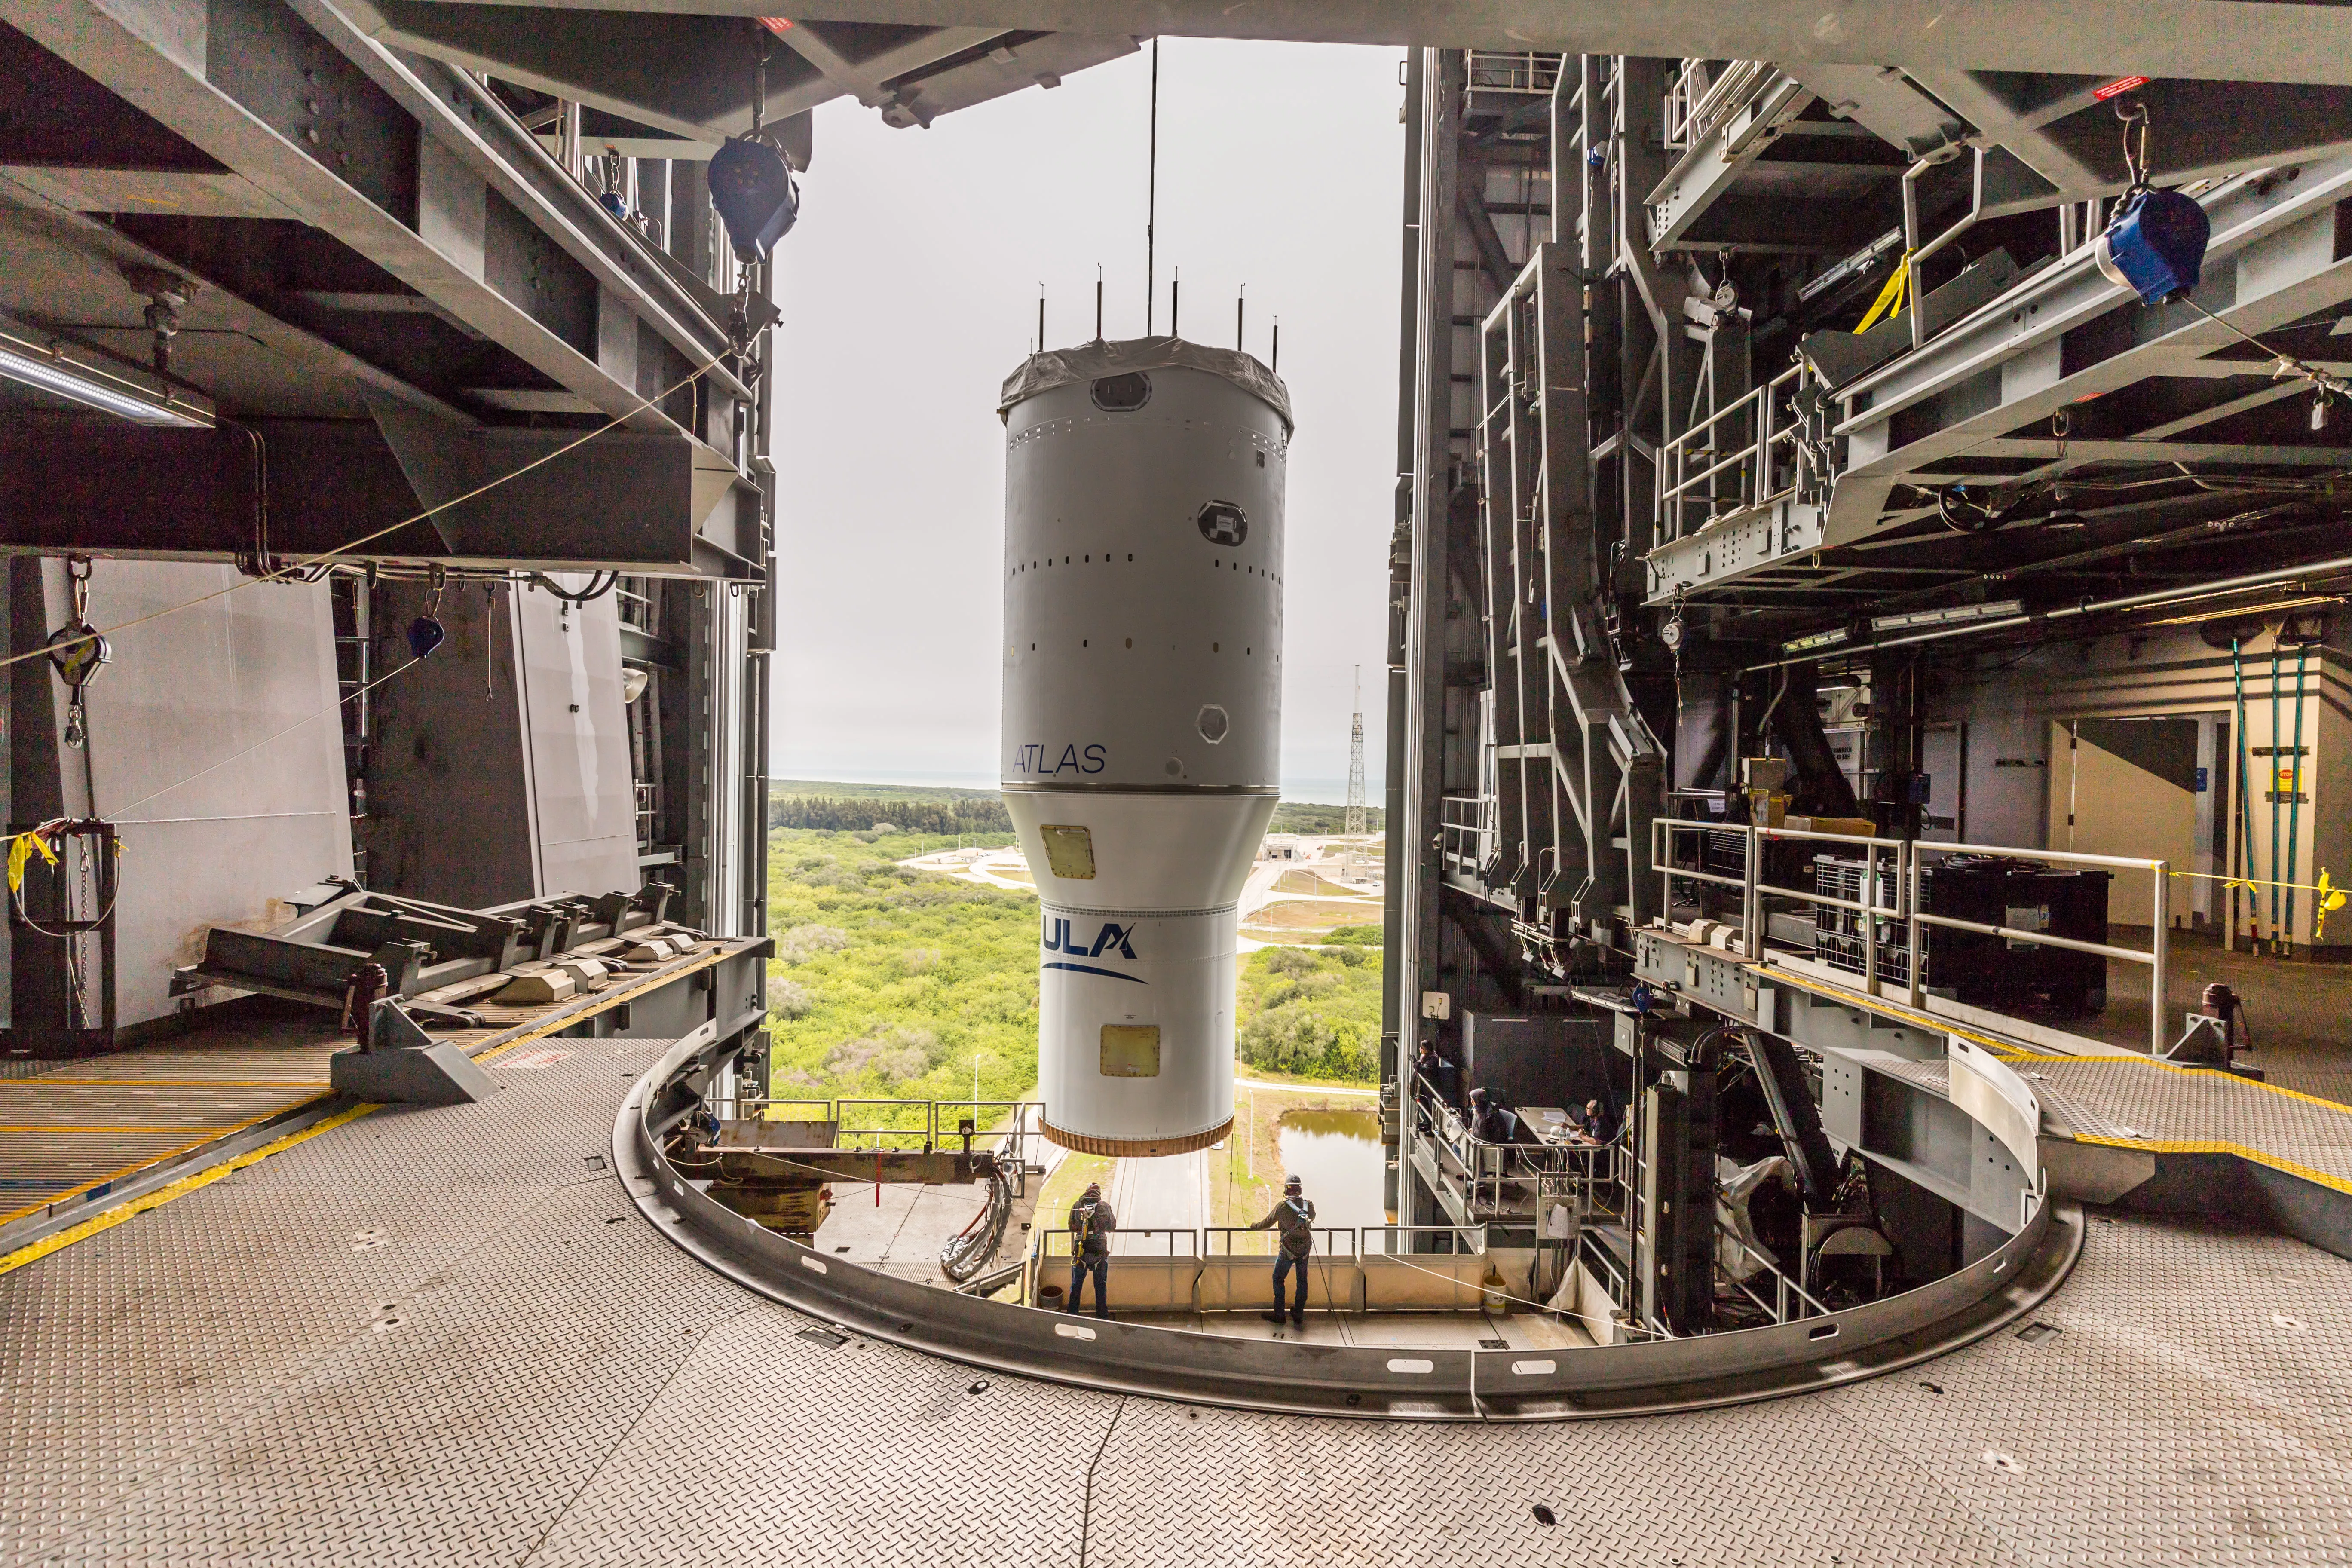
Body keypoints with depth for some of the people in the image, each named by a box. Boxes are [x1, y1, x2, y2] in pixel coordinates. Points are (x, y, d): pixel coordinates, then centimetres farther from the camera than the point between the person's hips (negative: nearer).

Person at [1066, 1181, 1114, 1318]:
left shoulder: (1077, 1206, 2)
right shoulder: (1105, 1206, 0)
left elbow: (1071, 1227, 8)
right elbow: (1113, 1227, 10)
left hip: (1081, 1249, 1)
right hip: (1100, 1249, 0)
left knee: (1076, 1283, 16)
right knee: (1101, 1284, 15)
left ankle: (1072, 1312, 22)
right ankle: (1102, 1313, 20)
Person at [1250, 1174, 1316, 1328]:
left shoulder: (1282, 1207, -15)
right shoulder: (1309, 1205, -4)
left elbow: (1267, 1223, -2)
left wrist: (1254, 1227, 18)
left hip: (1288, 1249, -4)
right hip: (1305, 1249, 4)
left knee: (1278, 1279, 13)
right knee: (1302, 1281, 16)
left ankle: (1279, 1314, 18)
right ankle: (1298, 1316, 21)